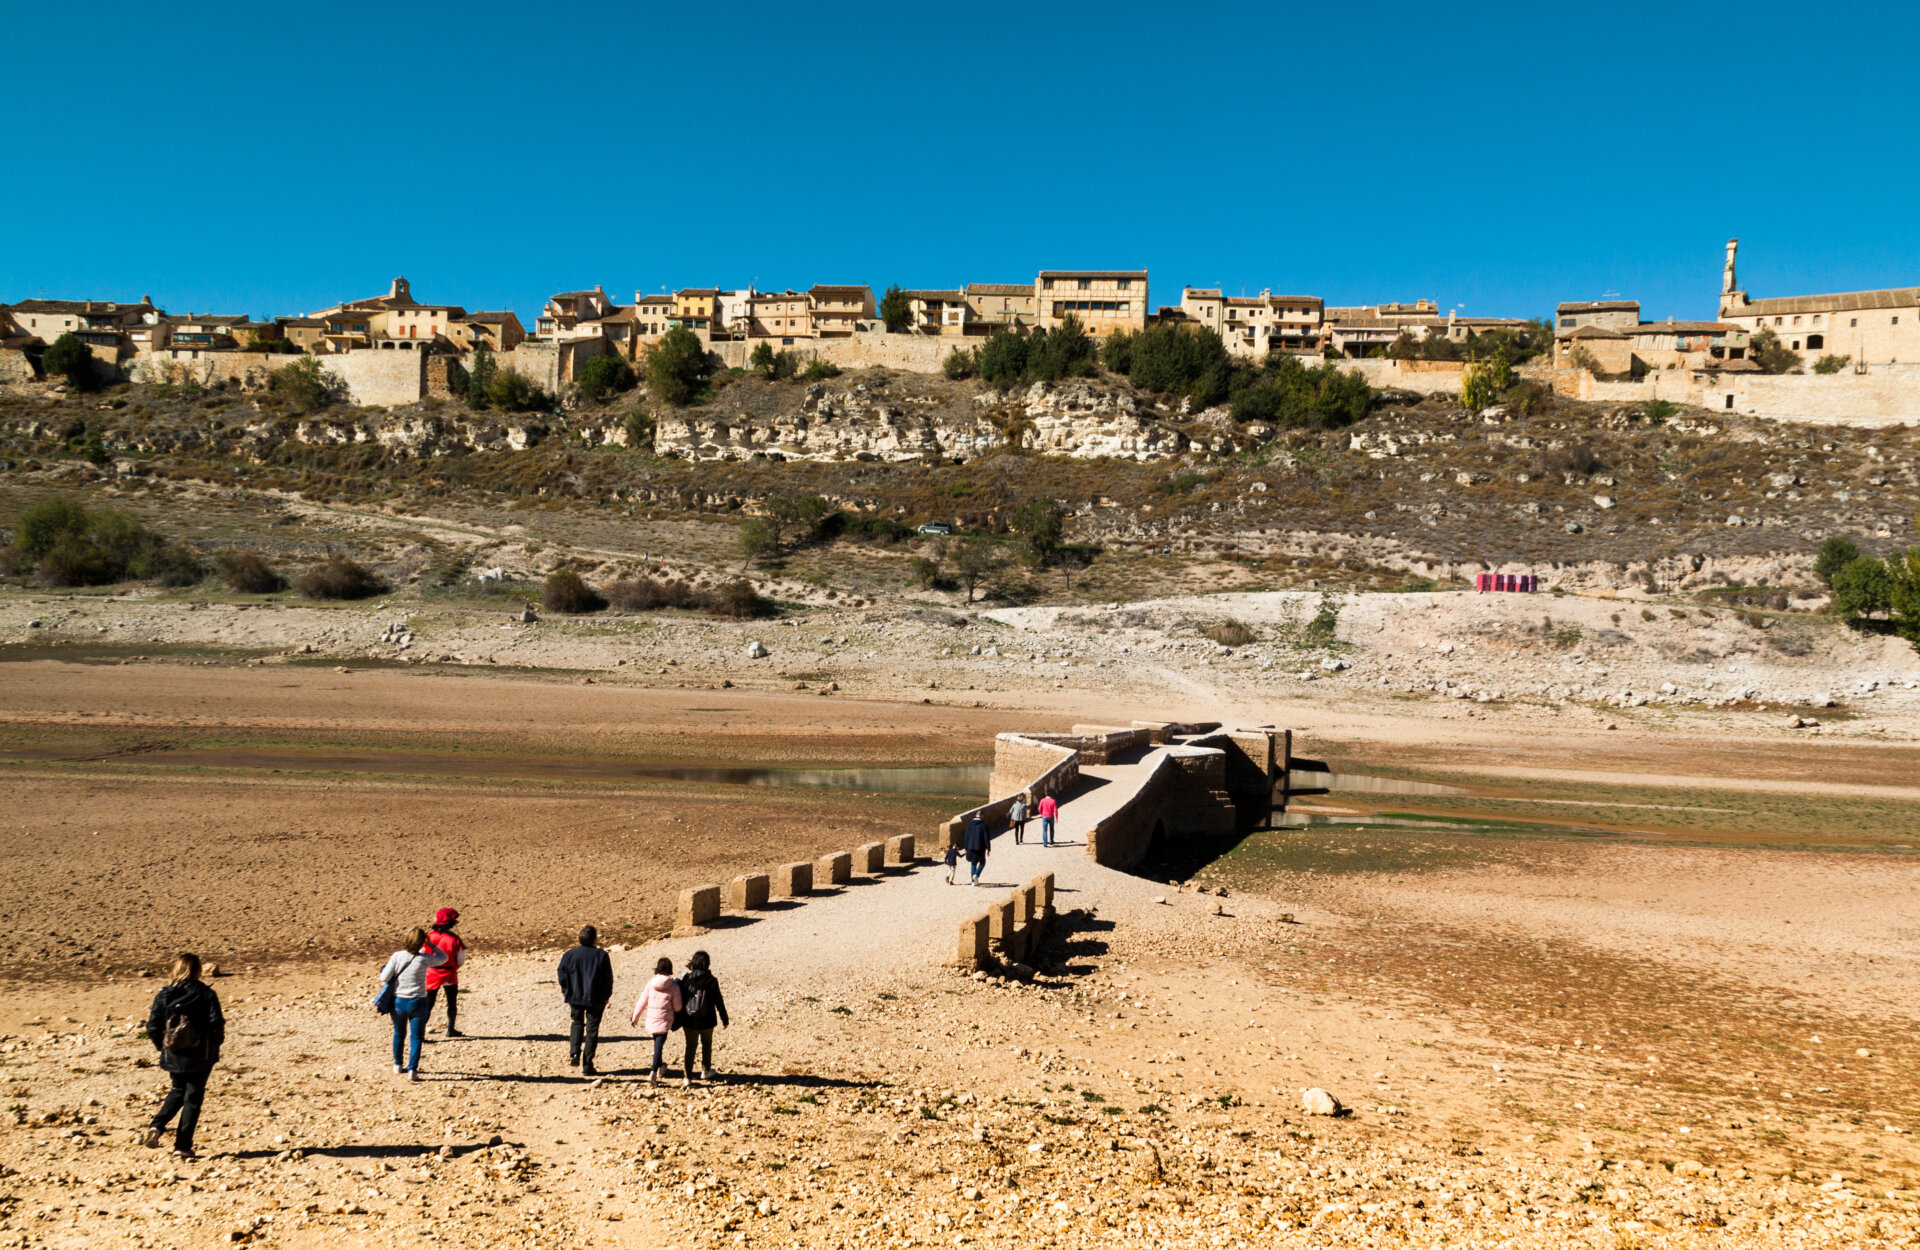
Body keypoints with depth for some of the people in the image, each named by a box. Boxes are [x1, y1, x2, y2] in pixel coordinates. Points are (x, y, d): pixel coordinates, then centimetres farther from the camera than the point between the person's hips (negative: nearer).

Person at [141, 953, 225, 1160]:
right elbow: (216, 1025, -12)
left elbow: (153, 1028, -2)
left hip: (173, 1056, 3)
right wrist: (214, 1049, 7)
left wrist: (163, 1047, 16)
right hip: (199, 1057, -3)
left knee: (178, 1091, 26)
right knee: (193, 1098, 8)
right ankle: (183, 1145, 8)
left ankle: (156, 1126, 6)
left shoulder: (164, 995, -3)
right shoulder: (206, 995, -11)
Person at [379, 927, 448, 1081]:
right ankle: (412, 1070, 3)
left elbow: (384, 978, -10)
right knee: (416, 1037, 7)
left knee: (399, 1034, 22)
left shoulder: (397, 956, -12)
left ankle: (397, 1066, 36)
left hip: (398, 1002, 2)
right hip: (417, 1003, -2)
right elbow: (443, 958, 3)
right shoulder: (424, 959, -14)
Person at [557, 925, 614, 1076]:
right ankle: (587, 1066, 5)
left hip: (575, 997, 2)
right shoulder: (601, 956, -9)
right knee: (592, 1030, 6)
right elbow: (608, 979, -5)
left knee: (577, 1024, 25)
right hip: (595, 1000, -2)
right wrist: (605, 997, 7)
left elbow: (562, 977, 0)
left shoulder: (569, 955, -4)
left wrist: (568, 994, 12)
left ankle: (574, 1053, 5)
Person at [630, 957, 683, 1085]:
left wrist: (635, 1018, 15)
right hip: (665, 1019, -3)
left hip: (651, 1018, 3)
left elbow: (642, 1002, 5)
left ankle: (659, 1065, 43)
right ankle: (653, 1073, -14)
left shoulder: (651, 983, -2)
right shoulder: (673, 986, -8)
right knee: (659, 1045, -2)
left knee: (657, 1043, 23)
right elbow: (677, 1006, -4)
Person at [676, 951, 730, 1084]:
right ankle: (705, 1071, 34)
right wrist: (724, 1020, 1)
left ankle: (688, 1077, 6)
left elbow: (680, 1000, 0)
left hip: (690, 1020, 1)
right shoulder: (711, 981, -12)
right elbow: (719, 1002, -8)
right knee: (706, 1044, 22)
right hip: (706, 1020, -1)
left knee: (690, 1047, 10)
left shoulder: (686, 979, -8)